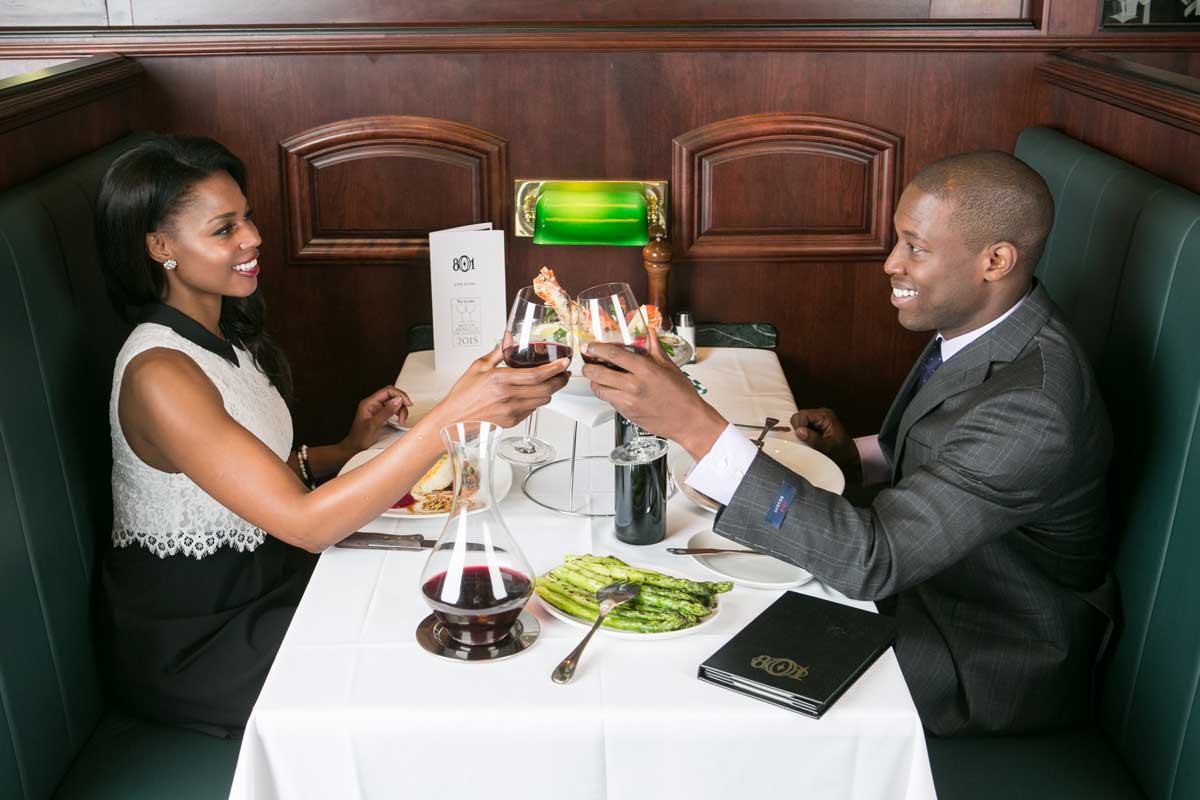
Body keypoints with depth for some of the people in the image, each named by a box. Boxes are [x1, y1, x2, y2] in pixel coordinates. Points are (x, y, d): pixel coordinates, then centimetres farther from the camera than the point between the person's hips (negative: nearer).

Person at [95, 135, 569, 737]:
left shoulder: (222, 336, 4)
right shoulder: (159, 376, -26)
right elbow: (305, 523, -33)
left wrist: (349, 447, -4)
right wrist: (453, 416, -40)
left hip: (251, 583, 8)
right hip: (192, 641, -8)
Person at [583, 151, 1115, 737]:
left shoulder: (1032, 406, -35)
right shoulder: (981, 319, -7)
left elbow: (873, 563, -38)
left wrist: (696, 425, -43)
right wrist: (856, 455, -8)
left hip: (995, 664, -8)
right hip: (935, 569, 8)